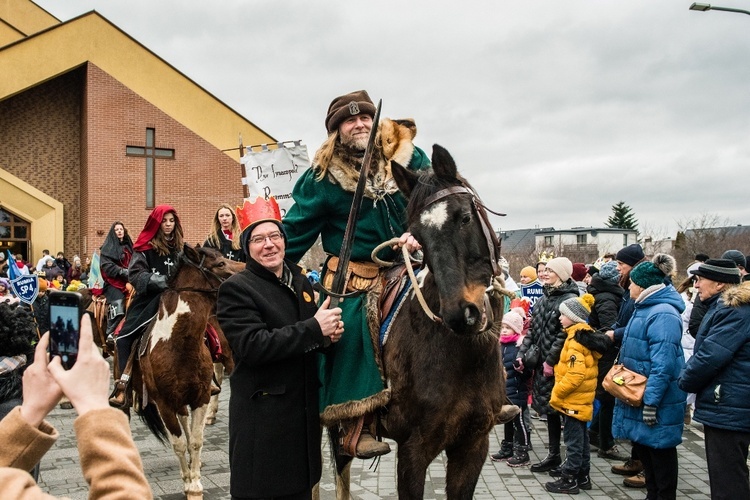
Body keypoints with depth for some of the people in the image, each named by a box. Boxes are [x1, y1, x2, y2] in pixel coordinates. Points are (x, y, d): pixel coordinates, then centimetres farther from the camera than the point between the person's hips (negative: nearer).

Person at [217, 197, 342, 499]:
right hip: (262, 421, -6)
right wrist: (314, 329, -24)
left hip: (305, 414, 7)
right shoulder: (236, 289, -11)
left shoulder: (301, 282, 11)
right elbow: (253, 346, -24)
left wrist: (330, 333, -2)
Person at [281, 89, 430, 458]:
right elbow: (295, 233, 1)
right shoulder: (322, 178, -3)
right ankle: (357, 427, -10)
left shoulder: (410, 159, 2)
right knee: (351, 331, -21)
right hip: (352, 277, -3)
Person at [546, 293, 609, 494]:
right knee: (581, 439, 16)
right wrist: (560, 394, 17)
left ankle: (569, 480, 7)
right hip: (580, 399, 10)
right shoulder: (585, 335, 10)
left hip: (573, 400, -10)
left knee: (573, 441, -1)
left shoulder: (576, 340, -20)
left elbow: (575, 374, -27)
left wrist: (556, 394, -17)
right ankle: (583, 477, 25)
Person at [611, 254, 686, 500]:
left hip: (657, 399, -10)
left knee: (659, 448, 3)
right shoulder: (645, 308, 11)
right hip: (638, 394, 10)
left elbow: (663, 365, -26)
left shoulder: (663, 314, -22)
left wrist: (651, 401, -26)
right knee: (642, 445, 18)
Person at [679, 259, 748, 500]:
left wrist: (684, 381, -8)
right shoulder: (726, 306, 15)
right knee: (724, 478, 20)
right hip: (724, 406, 11)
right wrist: (689, 378, 8)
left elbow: (711, 356, -24)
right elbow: (705, 350, 21)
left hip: (728, 410, -11)